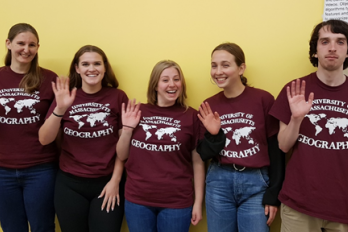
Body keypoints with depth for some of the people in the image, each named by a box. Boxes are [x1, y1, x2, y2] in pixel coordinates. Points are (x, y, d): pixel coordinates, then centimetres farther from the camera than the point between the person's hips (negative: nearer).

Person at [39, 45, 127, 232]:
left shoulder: (117, 96, -5)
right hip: (69, 184, 2)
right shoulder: (65, 96, 1)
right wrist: (60, 109, -20)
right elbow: (44, 140, -7)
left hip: (107, 183, -2)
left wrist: (115, 181, -4)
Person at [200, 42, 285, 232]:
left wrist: (273, 194, -3)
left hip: (256, 182, -3)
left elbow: (276, 149, -4)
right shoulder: (209, 105, 2)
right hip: (219, 182, 3)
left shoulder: (263, 99, -9)